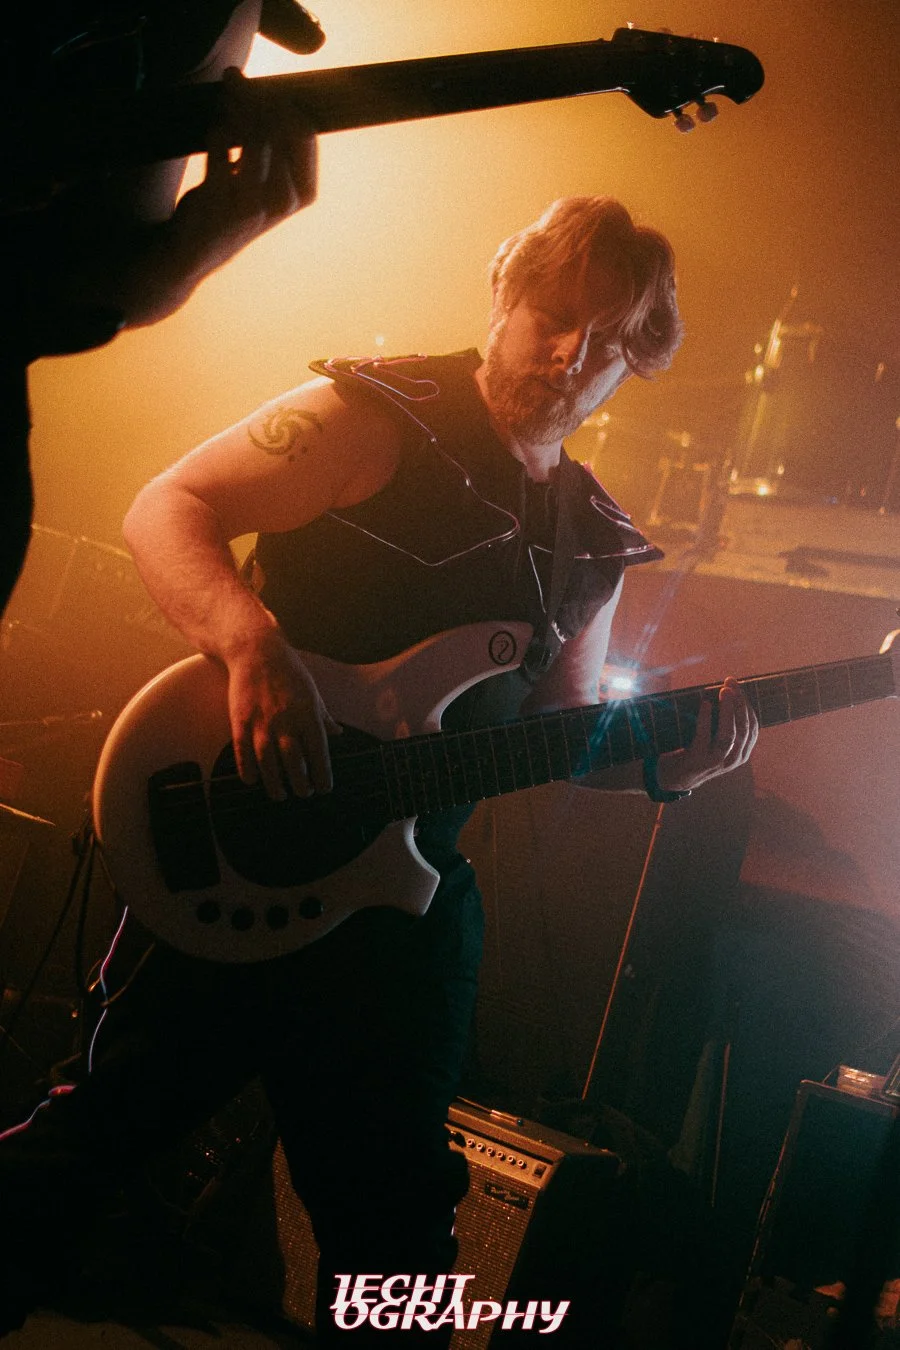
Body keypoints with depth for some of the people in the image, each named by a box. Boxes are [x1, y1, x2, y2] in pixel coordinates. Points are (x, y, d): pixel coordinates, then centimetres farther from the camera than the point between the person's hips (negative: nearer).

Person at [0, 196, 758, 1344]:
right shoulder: (376, 418, -6)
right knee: (101, 1134, 3)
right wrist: (256, 647, -29)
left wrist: (665, 764, -2)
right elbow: (166, 508, -11)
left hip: (408, 887, 5)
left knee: (394, 1219, 13)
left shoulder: (591, 546, 13)